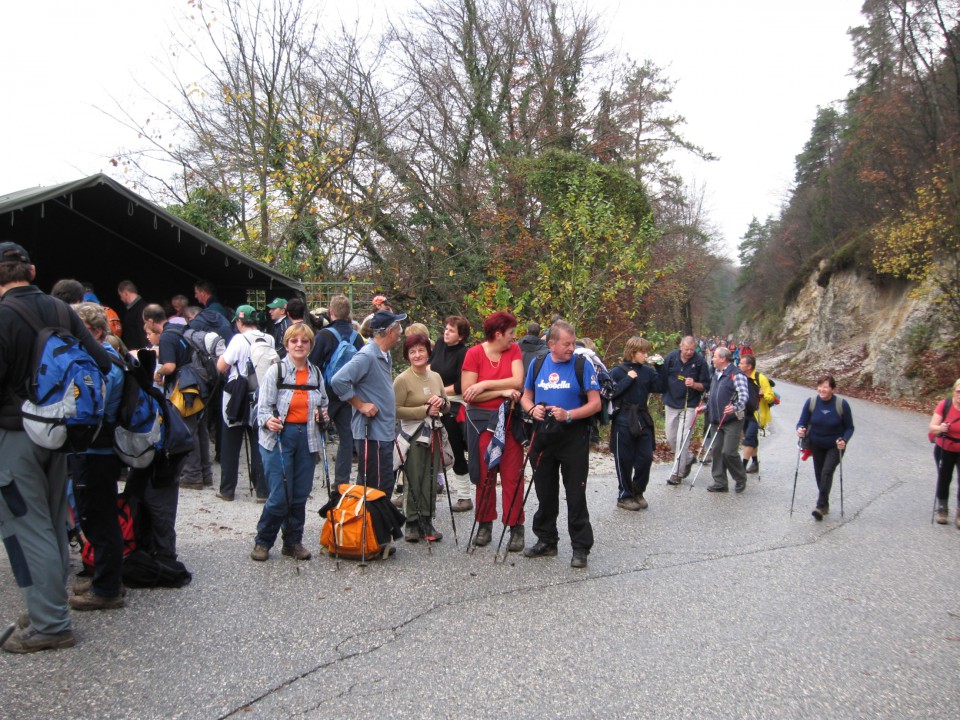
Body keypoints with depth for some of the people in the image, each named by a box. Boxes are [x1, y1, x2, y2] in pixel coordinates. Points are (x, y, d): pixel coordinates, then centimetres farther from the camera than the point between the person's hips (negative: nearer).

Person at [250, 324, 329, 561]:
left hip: (307, 438, 5)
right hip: (279, 437, -4)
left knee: (301, 494, 8)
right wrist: (268, 421, -28)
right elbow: (263, 406, -8)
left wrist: (323, 415, 0)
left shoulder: (316, 373, 10)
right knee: (280, 495, -8)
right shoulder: (276, 370, -4)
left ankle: (293, 542, 23)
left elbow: (323, 403, 22)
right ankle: (263, 541, 13)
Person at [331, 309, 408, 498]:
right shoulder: (367, 356, -17)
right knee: (378, 490, -6)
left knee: (385, 486, 16)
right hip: (371, 434, -10)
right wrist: (360, 405, -18)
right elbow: (339, 381, -26)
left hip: (384, 433, 10)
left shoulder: (386, 356, 14)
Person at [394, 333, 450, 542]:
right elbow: (396, 410, -14)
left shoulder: (435, 377, 10)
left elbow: (447, 407, 19)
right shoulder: (402, 379, -7)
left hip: (433, 434, 5)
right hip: (412, 436, -5)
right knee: (413, 481, -1)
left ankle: (427, 521, 16)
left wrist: (441, 402, -4)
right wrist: (424, 410, -16)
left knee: (430, 481, 6)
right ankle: (412, 524, 9)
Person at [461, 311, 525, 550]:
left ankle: (516, 528, 8)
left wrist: (485, 384, -15)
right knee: (484, 474, 7)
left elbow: (518, 381, -11)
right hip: (482, 421, -1)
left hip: (510, 420, 1)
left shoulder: (514, 350, 3)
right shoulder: (474, 353, -6)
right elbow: (468, 394, -12)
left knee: (512, 475, 1)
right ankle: (485, 524, 20)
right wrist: (502, 391, -14)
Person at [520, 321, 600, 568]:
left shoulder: (582, 364, -7)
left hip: (573, 436, -4)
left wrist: (568, 415, -22)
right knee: (545, 492, 13)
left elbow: (595, 403, -9)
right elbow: (526, 396, 13)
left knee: (576, 495, -1)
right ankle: (546, 541, 28)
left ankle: (581, 548, 8)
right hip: (543, 435, 4)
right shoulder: (538, 363, 5)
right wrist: (533, 409, -10)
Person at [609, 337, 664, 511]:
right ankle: (624, 496, 16)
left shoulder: (647, 371, 8)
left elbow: (659, 387, 2)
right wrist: (628, 379, -14)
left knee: (645, 458, 4)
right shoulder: (618, 371, -5)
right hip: (624, 421, -4)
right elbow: (611, 392, -15)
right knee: (625, 460, 3)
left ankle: (638, 492, 24)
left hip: (643, 420, 4)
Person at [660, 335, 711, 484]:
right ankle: (688, 459, 38)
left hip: (689, 406, -4)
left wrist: (694, 384, -24)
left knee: (682, 439, -6)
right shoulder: (671, 357, -5)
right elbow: (661, 377, 5)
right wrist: (665, 397, 3)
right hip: (671, 404, 4)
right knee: (671, 438, 12)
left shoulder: (700, 361, -10)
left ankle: (677, 473, 4)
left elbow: (705, 386, -5)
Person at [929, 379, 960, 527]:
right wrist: (940, 428, -37)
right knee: (943, 479, 12)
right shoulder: (944, 405, -16)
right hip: (944, 449, 0)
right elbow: (932, 427, -15)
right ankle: (942, 509, 30)